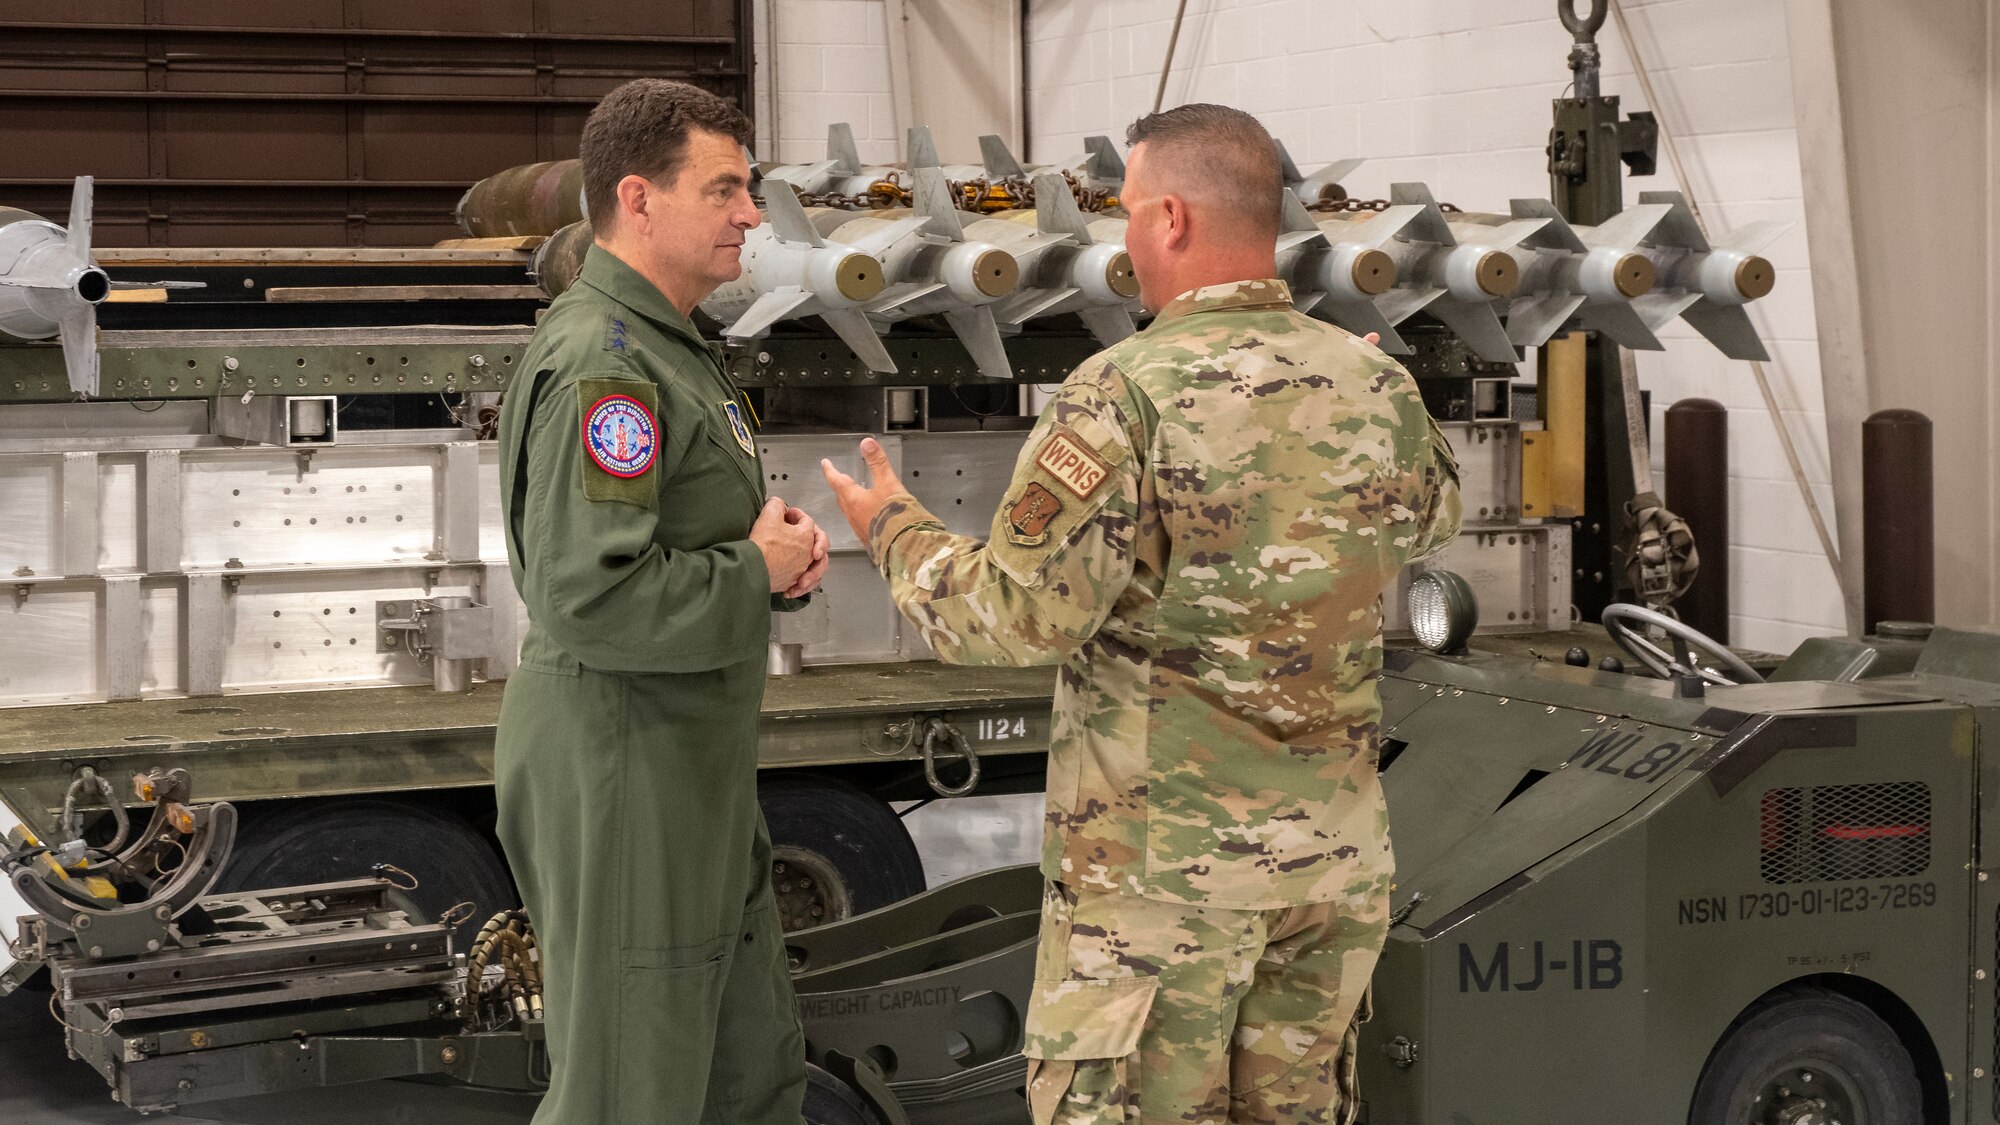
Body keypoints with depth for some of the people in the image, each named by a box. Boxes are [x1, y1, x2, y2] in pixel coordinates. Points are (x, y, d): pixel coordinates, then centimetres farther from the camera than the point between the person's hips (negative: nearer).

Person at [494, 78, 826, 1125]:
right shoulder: (600, 364, -20)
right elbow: (591, 597, -29)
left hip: (693, 767, 11)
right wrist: (758, 572, -16)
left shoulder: (664, 347, 15)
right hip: (620, 772, -11)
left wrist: (775, 545, 5)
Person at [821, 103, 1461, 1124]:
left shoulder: (1128, 396, -17)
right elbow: (1430, 521, 23)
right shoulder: (1378, 387, 2)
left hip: (1163, 851, -6)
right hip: (1333, 846, 6)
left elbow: (1018, 617, -17)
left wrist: (896, 535, 0)